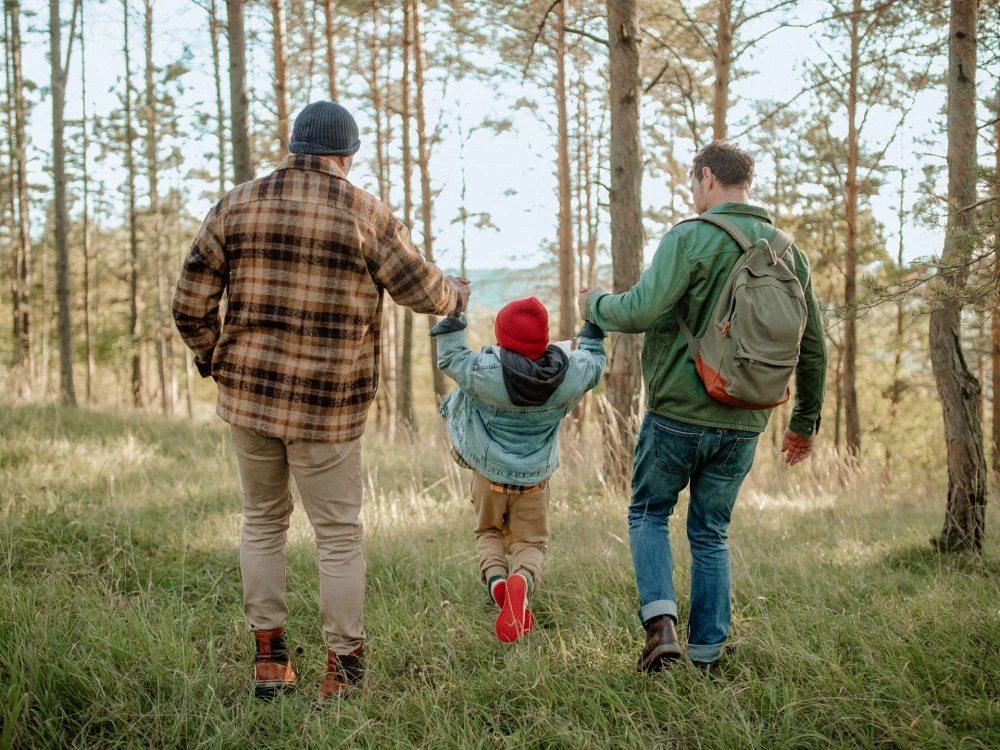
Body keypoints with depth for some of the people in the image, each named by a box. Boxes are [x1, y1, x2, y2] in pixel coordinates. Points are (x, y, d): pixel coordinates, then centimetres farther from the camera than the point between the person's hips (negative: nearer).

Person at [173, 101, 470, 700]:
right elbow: (422, 290, 5)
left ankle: (269, 656, 20)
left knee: (263, 521, 18)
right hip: (328, 405, -3)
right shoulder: (366, 215, -4)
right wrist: (458, 293, 27)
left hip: (248, 393, 3)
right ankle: (343, 669, 11)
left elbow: (191, 304, 1)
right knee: (339, 534, 7)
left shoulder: (238, 206, 2)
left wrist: (213, 359, 18)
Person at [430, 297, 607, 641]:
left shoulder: (484, 372, -24)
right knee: (530, 542, 12)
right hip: (534, 480, 1)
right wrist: (594, 324, 19)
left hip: (489, 474, -1)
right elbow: (595, 361, 7)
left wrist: (452, 315, -1)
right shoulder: (571, 374, -15)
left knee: (489, 533, 22)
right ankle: (522, 579, -23)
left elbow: (451, 359, -7)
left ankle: (495, 578, -9)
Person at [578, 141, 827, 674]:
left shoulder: (691, 238, -12)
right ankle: (707, 656, 17)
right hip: (743, 426, 5)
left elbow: (641, 311, -22)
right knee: (711, 533, 17)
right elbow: (812, 346, 12)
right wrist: (805, 422, 23)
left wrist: (595, 305, 1)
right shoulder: (788, 252, 7)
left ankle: (660, 622, -4)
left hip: (677, 414, -5)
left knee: (649, 515, 15)